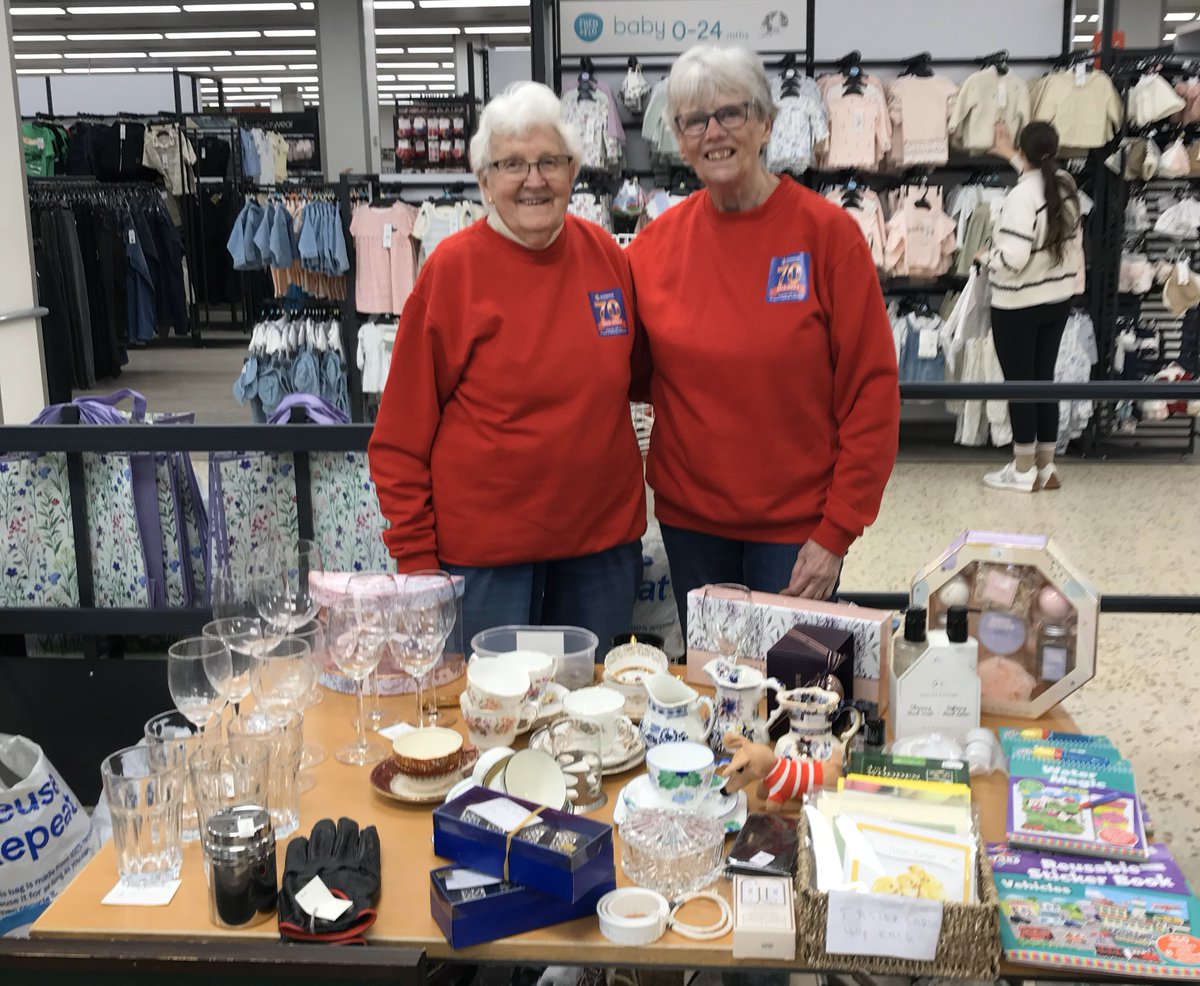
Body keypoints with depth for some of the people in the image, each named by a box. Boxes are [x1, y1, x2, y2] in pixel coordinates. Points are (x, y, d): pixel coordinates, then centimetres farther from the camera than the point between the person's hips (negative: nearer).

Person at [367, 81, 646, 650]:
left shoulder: (605, 254, 1)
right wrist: (416, 560, -9)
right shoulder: (453, 267, -9)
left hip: (604, 536, 4)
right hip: (485, 542, -4)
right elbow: (401, 436, -7)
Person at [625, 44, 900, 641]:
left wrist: (837, 532, -12)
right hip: (688, 517, 3)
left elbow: (871, 391, -10)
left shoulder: (827, 232, -10)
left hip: (797, 525, -3)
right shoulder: (658, 241, -1)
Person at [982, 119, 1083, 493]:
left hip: (1018, 306, -7)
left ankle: (1024, 471, 11)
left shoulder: (1022, 196, -21)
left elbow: (1012, 258, -27)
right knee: (1044, 379, 13)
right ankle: (1046, 467, 21)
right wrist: (1011, 156, 38)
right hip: (1058, 300, 7)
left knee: (1019, 382, 3)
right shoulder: (1066, 185, 2)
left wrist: (988, 257, -6)